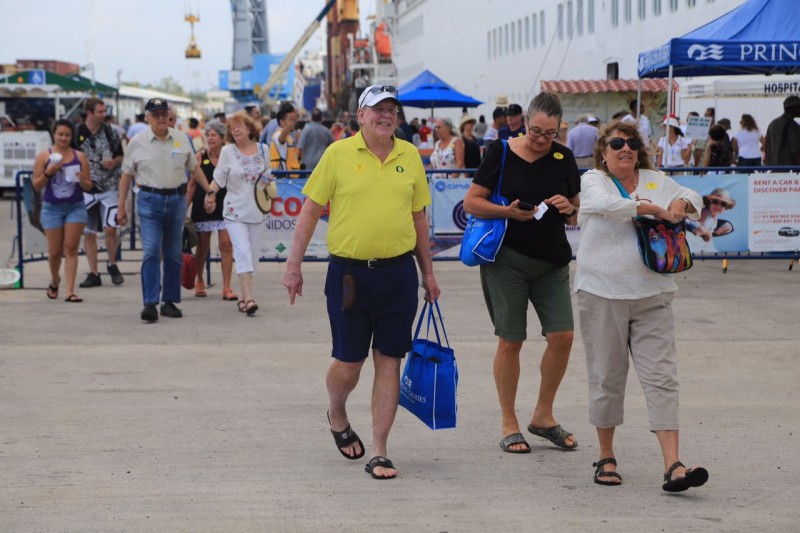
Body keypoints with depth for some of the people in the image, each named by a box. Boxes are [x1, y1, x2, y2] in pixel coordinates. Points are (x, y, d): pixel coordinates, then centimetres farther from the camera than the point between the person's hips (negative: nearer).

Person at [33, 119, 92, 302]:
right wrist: (48, 172, -17)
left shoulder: (79, 157, 2)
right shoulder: (44, 156, -1)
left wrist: (82, 181, -16)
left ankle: (70, 291, -7)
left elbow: (89, 186, 6)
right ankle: (54, 281, 35)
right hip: (52, 208, 0)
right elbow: (36, 186, -1)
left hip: (76, 207, 0)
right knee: (55, 250, 6)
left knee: (71, 248, -6)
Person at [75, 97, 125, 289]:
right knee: (88, 233, 4)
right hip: (85, 189, 0)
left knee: (110, 228, -11)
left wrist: (114, 162, -7)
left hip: (109, 187, 0)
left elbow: (121, 156, 13)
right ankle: (93, 273, 12)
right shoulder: (77, 134, -2)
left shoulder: (110, 132, 4)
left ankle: (112, 264, 12)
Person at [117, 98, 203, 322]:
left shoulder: (182, 139, 6)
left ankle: (169, 301, 16)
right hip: (150, 200, -3)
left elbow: (194, 168, 16)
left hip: (176, 199, 3)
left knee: (173, 254, 8)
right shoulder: (138, 143, 0)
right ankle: (150, 303, -15)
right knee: (151, 252, -13)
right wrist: (121, 207, 4)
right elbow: (126, 176, 5)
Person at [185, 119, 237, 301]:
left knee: (226, 245, -8)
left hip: (225, 206, 0)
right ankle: (200, 282, 29)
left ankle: (227, 287, -5)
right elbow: (192, 185, 4)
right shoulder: (200, 157, 0)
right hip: (202, 206, 0)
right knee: (202, 247, 10)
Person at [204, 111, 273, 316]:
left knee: (253, 253, 6)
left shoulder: (263, 150, 7)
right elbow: (219, 178, -3)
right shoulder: (228, 151, 0)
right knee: (243, 251, -16)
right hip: (235, 211, -3)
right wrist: (210, 193, -19)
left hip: (257, 211, 3)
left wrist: (270, 185, 0)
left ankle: (244, 297, 17)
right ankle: (248, 298, -22)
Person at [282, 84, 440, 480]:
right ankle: (336, 415, 36)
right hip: (348, 273, -2)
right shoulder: (338, 154, -2)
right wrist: (293, 265, -3)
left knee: (389, 361, 3)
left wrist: (427, 272, 16)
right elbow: (310, 211, 1)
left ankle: (379, 452, 10)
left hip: (398, 273, 3)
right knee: (348, 362, 3)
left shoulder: (410, 156, 8)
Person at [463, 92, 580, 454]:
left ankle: (543, 416, 15)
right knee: (510, 341, 0)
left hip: (552, 261, 4)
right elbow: (471, 203, -3)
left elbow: (577, 215, 14)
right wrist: (508, 211, -18)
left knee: (562, 336, -4)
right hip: (506, 258, -3)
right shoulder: (501, 153, -4)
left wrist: (569, 209, -9)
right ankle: (509, 425, 13)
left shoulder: (563, 159, 7)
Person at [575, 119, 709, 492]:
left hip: (652, 296, 3)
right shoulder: (593, 180, 1)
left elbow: (692, 198, 24)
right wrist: (655, 210, -15)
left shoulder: (656, 180, 14)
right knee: (606, 377, 5)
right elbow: (607, 203, -20)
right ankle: (606, 458, 21)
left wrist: (681, 204, 0)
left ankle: (673, 466, -11)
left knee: (662, 377, -5)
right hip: (602, 293, -3)